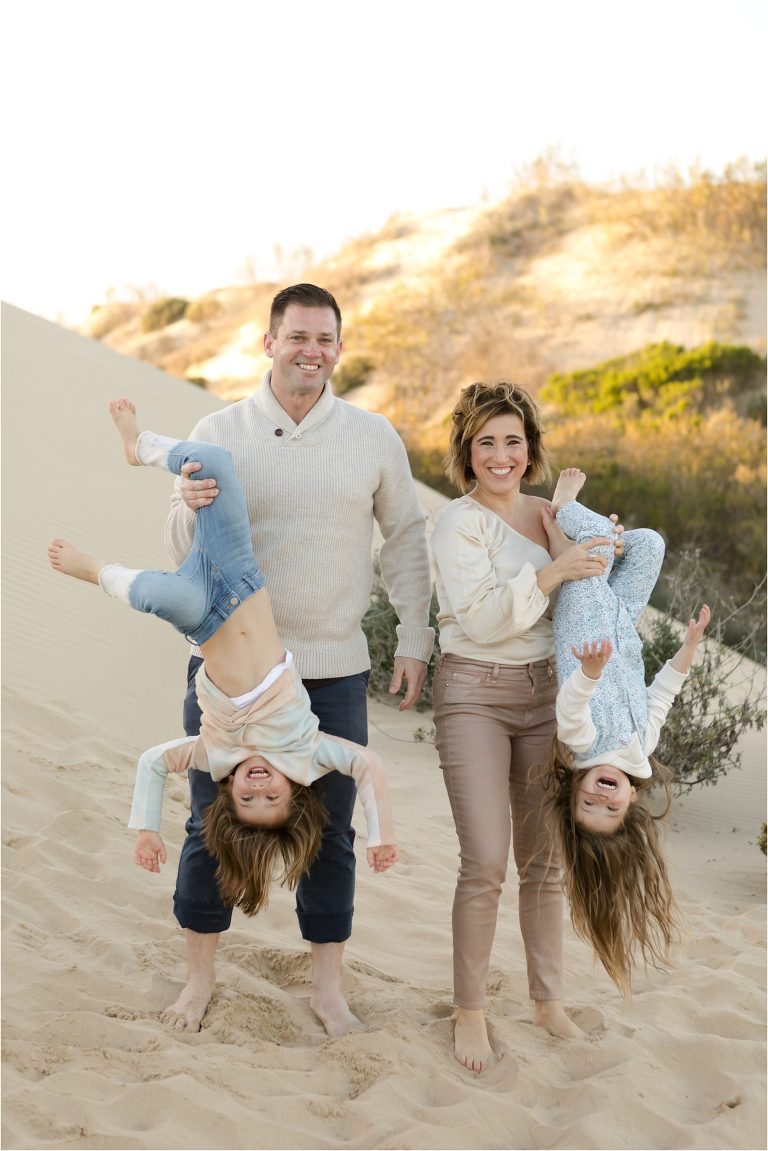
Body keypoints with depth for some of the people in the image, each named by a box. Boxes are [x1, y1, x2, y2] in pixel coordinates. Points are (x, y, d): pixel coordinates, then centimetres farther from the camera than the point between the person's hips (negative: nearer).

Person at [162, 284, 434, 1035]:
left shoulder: (374, 438, 1)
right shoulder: (217, 435, 0)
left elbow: (405, 540, 9)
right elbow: (184, 554, 3)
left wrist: (414, 639, 3)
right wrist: (190, 508, -20)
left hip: (332, 668, 0)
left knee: (329, 831, 8)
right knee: (213, 822, 9)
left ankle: (327, 988, 24)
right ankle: (200, 976, 28)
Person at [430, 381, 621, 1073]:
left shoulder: (550, 515, 9)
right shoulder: (460, 522, -8)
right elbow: (481, 617, -19)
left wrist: (600, 546, 3)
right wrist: (554, 571, -24)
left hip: (544, 691, 5)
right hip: (476, 694, -5)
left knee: (545, 858, 10)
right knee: (485, 862, -9)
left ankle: (549, 1001, 25)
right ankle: (469, 1012, 8)